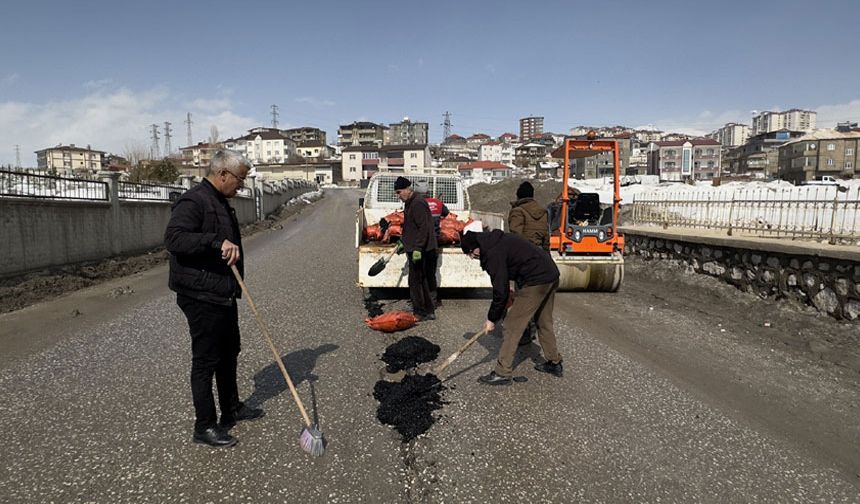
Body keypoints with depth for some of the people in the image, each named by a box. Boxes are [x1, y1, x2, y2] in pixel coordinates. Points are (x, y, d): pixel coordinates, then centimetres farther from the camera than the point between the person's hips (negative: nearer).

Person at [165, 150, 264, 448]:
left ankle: (231, 409, 35)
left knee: (229, 353, 19)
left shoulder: (221, 203, 16)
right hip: (201, 297, -10)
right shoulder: (193, 201, -16)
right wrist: (218, 242, -38)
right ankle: (204, 427, 12)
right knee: (205, 361, -1)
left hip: (224, 296, 10)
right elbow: (173, 238, -31)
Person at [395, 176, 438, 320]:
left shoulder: (417, 204, -18)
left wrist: (417, 248, -27)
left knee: (415, 281, -4)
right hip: (414, 249, 11)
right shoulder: (410, 203, 15)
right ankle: (429, 311, 24)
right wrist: (403, 242, 26)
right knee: (422, 281, 15)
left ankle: (420, 313, 5)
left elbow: (423, 228, -24)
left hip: (420, 251, -11)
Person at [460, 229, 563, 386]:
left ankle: (502, 374, 2)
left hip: (536, 281, -10)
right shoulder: (498, 240, 15)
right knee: (544, 322, 23)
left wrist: (492, 319, -1)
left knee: (512, 325, -3)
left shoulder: (493, 254, -14)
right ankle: (555, 363, 36)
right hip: (552, 274, 10)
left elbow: (500, 290, -12)